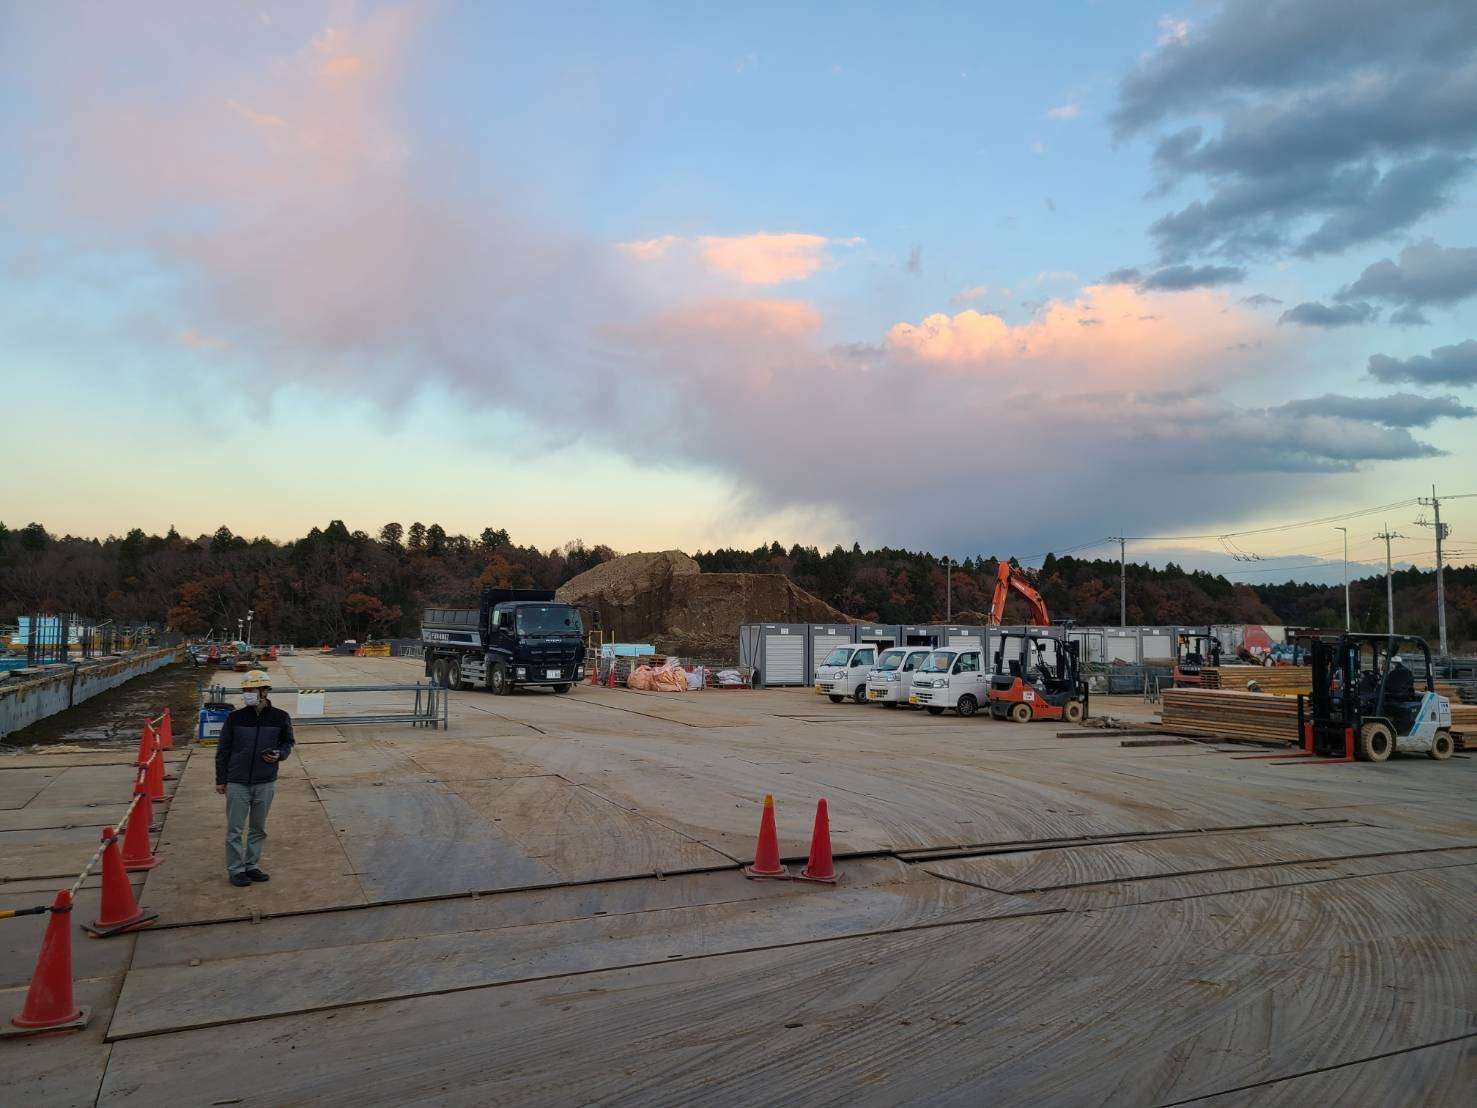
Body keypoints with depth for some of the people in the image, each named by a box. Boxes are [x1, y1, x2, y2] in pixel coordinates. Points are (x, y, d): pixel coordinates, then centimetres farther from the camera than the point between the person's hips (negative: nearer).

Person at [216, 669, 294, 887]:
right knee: (235, 829, 3)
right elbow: (223, 750, 4)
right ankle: (235, 870, 15)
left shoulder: (280, 718, -2)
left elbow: (287, 743, 12)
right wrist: (220, 779, 4)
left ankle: (251, 866, 26)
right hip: (237, 784, -1)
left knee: (258, 828, 13)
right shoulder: (235, 717, -4)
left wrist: (279, 754, -10)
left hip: (266, 783, 1)